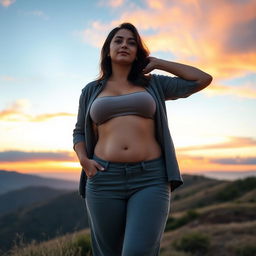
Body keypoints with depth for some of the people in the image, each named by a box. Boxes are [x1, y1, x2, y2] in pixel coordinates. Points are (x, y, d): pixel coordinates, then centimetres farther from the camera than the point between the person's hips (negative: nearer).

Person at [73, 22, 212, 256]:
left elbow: (204, 79, 12)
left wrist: (158, 63, 16)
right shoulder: (91, 91, 16)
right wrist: (84, 161, -1)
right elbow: (80, 133, 20)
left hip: (150, 179, -1)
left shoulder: (153, 84, 14)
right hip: (105, 180, 2)